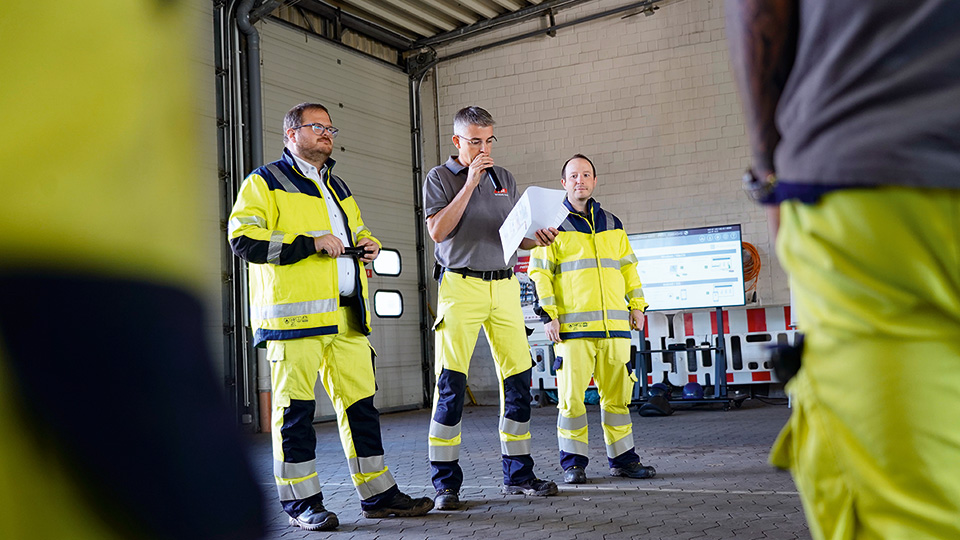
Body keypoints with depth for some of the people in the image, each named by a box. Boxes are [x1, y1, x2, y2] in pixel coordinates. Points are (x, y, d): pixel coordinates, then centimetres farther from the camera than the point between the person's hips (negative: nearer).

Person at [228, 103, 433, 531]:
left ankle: (377, 494, 16)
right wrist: (311, 243, -15)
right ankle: (301, 502, 7)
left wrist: (368, 245, 11)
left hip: (347, 316, 7)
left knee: (360, 402, 8)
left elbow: (356, 230, 37)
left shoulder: (337, 187, 25)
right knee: (295, 407, -3)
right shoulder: (264, 182, 2)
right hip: (294, 312, -7)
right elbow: (244, 238, -10)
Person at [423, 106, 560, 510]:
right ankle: (445, 483, -2)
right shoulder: (440, 177, 6)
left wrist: (538, 237, -4)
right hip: (461, 284, -4)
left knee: (518, 378, 2)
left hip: (505, 285, 4)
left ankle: (518, 474, 13)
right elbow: (438, 231, -9)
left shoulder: (505, 179, 19)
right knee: (451, 382, -8)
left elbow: (518, 237, 19)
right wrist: (470, 183, -9)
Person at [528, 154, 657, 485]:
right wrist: (548, 315, -8)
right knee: (571, 394, -5)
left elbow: (628, 267, 22)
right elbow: (540, 273, 0)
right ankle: (573, 463, 6)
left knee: (617, 393, 6)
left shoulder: (612, 225, 18)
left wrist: (636, 304, 13)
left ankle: (622, 458, 17)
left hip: (615, 325, 4)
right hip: (572, 326, -4)